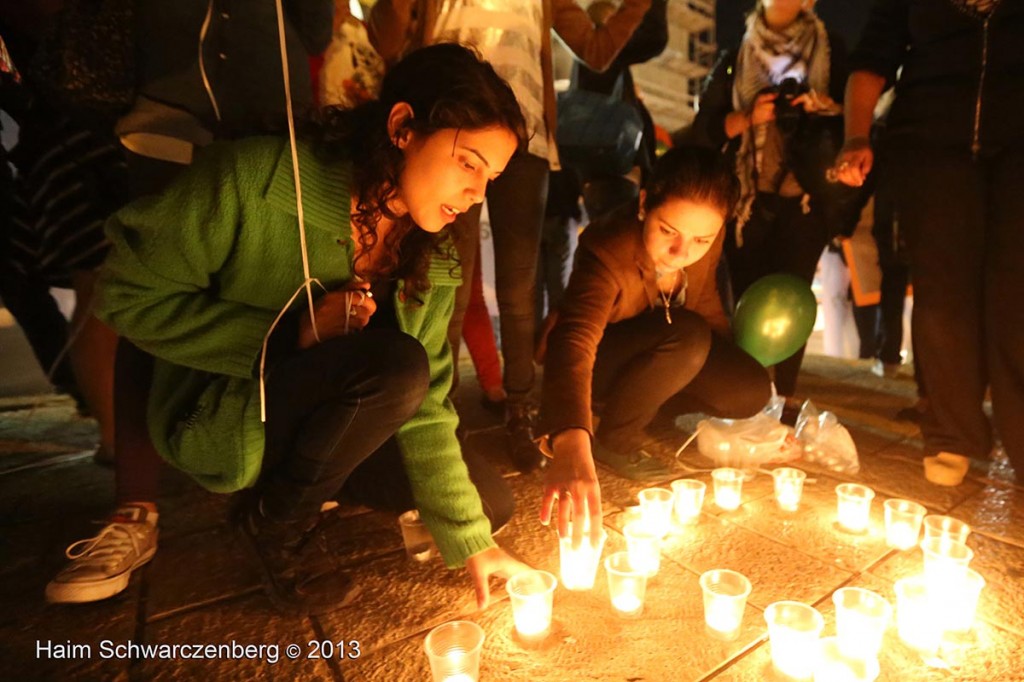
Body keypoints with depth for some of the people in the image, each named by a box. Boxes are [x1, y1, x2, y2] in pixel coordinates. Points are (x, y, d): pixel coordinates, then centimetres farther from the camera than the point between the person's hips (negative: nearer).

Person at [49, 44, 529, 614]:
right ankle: (277, 519, -5)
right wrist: (289, 337, -25)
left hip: (318, 420, 6)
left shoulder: (431, 256, -6)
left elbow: (422, 405, -9)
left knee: (491, 502, -2)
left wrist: (471, 541, -13)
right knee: (394, 362, -32)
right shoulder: (251, 180, -23)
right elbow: (131, 297, -16)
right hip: (219, 417, -5)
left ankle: (303, 480, 13)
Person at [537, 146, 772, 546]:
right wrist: (572, 446, -69)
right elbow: (574, 342, -53)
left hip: (664, 354, 6)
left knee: (751, 392, -12)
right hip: (597, 357, -6)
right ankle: (614, 441, -13)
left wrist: (727, 367, 16)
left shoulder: (707, 239, -16)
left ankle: (640, 399, 7)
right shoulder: (607, 253, -35)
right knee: (686, 337, -34)